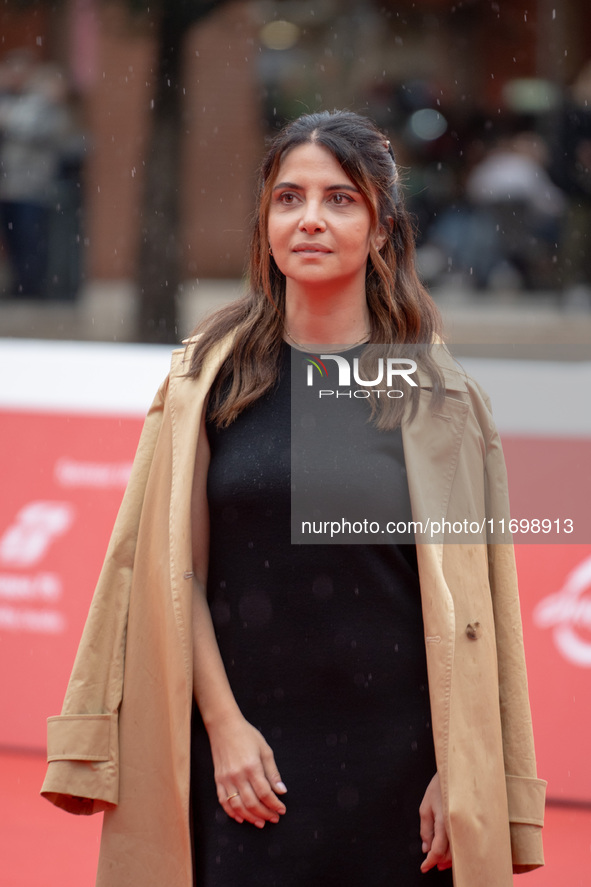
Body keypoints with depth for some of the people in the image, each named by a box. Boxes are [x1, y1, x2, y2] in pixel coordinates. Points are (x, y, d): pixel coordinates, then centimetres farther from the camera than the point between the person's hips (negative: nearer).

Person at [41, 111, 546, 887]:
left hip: (393, 758, 0)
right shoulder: (210, 377, 4)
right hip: (246, 752, 1)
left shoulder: (440, 399, 1)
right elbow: (172, 572, 2)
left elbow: (471, 614, 1)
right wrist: (223, 725, -6)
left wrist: (460, 777, -5)